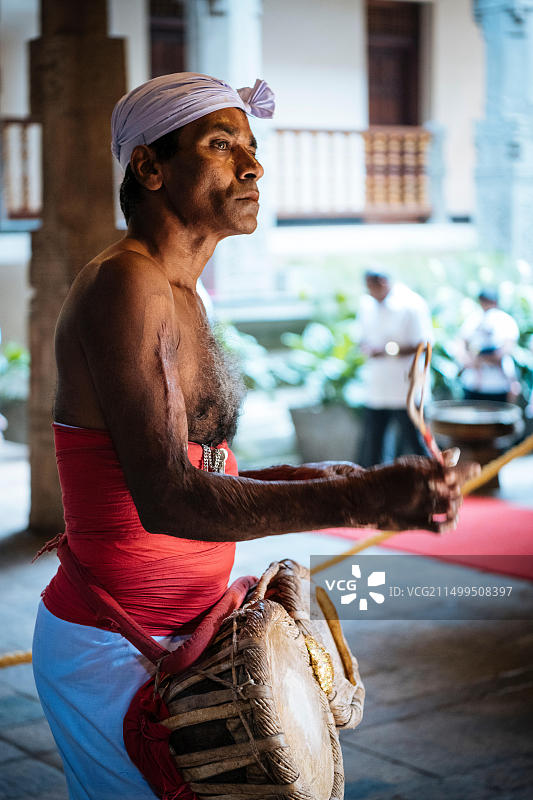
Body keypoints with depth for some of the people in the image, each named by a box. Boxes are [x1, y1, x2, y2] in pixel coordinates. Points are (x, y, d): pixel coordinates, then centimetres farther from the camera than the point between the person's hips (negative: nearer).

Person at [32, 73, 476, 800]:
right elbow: (166, 499, -29)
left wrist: (300, 479, 8)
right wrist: (354, 499, -36)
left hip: (170, 628, 9)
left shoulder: (175, 295, 11)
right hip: (114, 649, -9)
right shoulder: (123, 283, -19)